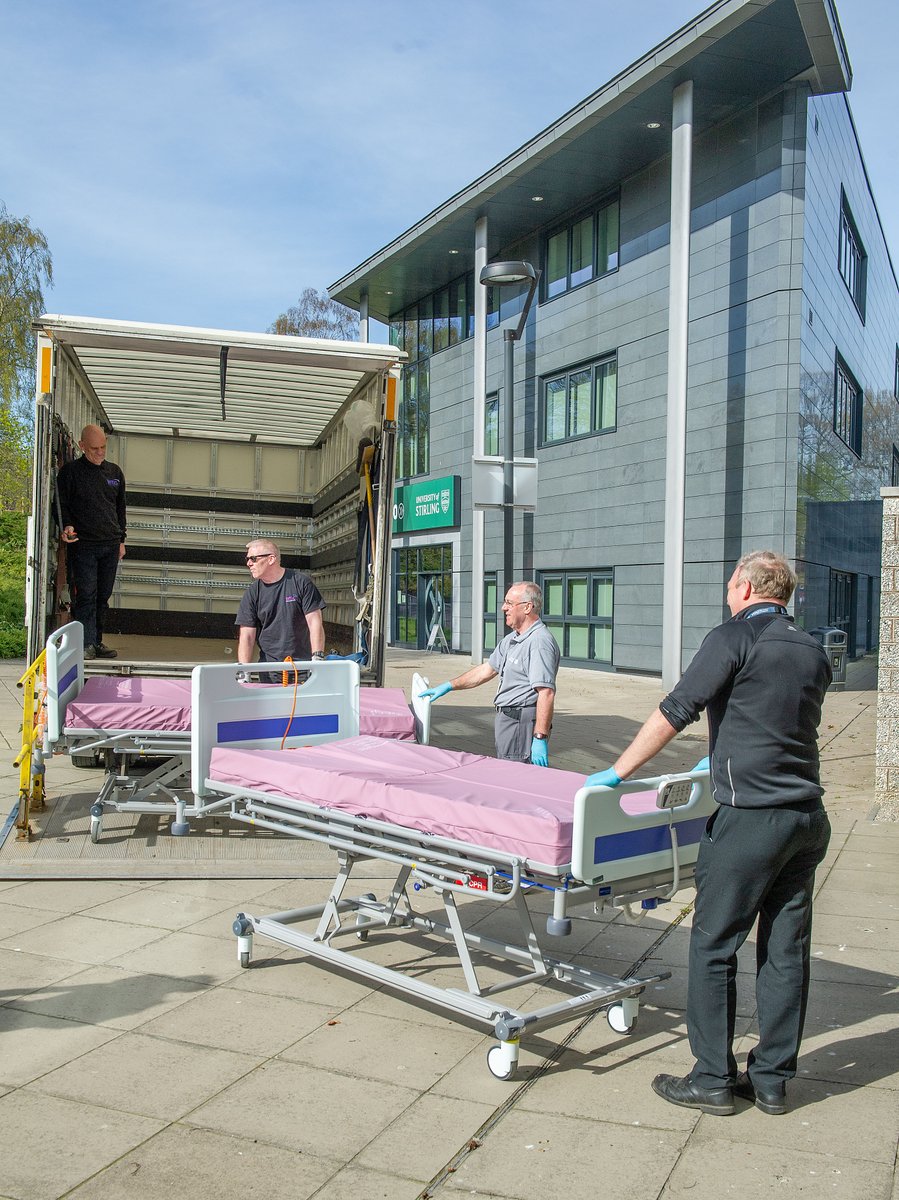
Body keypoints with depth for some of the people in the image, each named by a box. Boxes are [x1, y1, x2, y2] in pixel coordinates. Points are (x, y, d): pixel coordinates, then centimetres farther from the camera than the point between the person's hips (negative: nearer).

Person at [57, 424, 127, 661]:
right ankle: (86, 644, -7)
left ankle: (97, 641, 15)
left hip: (110, 545, 4)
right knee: (86, 595, -9)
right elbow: (62, 504, 1)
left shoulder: (115, 472, 14)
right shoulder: (70, 471, 1)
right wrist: (67, 526, -18)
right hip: (82, 544, -4)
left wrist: (121, 539, 17)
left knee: (103, 596, 7)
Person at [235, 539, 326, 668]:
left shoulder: (301, 582, -1)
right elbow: (246, 636, 0)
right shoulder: (252, 593, 5)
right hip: (268, 664, 2)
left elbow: (314, 622, -4)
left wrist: (317, 658, -15)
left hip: (303, 662, -2)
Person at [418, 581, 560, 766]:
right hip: (507, 719, 10)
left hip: (523, 722, -10)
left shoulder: (540, 642, -17)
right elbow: (487, 669, 25)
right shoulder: (511, 639, 17)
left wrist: (540, 738, -28)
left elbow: (546, 693, -24)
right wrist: (448, 686, 23)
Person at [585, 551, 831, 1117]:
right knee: (786, 951, 12)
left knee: (713, 948, 4)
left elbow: (675, 712, -13)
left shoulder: (734, 639, -9)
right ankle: (772, 1080, 21)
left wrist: (616, 772, -6)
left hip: (750, 820, -7)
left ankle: (713, 1080, 12)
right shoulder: (813, 652, 12)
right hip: (808, 819, 7)